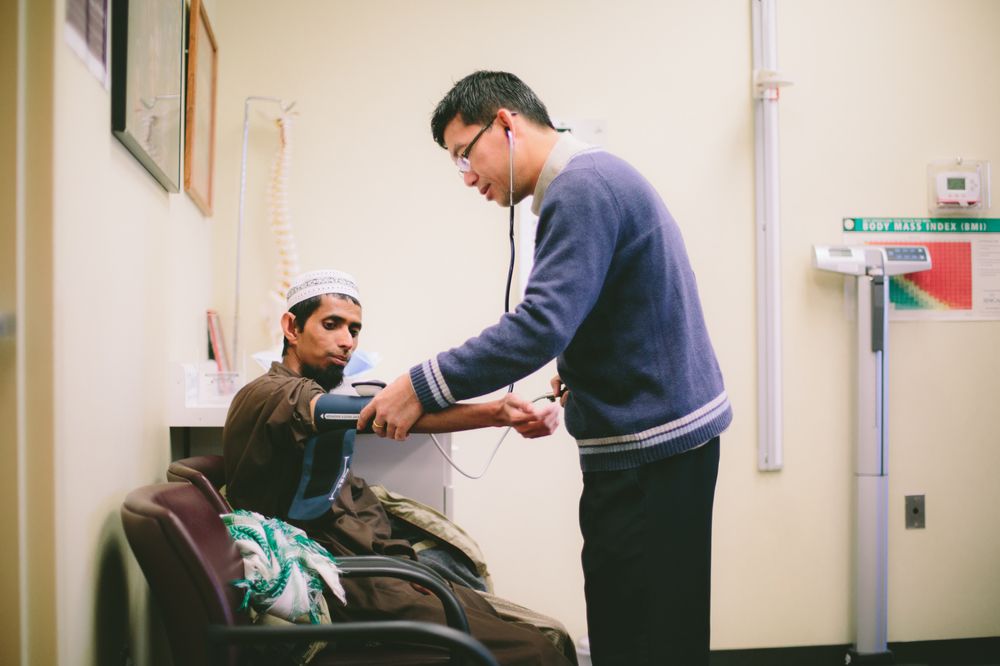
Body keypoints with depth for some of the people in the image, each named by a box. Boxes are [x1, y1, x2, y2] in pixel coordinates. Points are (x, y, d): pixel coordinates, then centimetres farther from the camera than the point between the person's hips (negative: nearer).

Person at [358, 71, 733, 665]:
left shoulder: (583, 188, -16)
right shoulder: (597, 177, 17)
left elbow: (542, 324, -27)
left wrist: (423, 388, -23)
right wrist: (579, 373, 12)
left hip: (653, 447, -10)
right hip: (656, 436, 10)